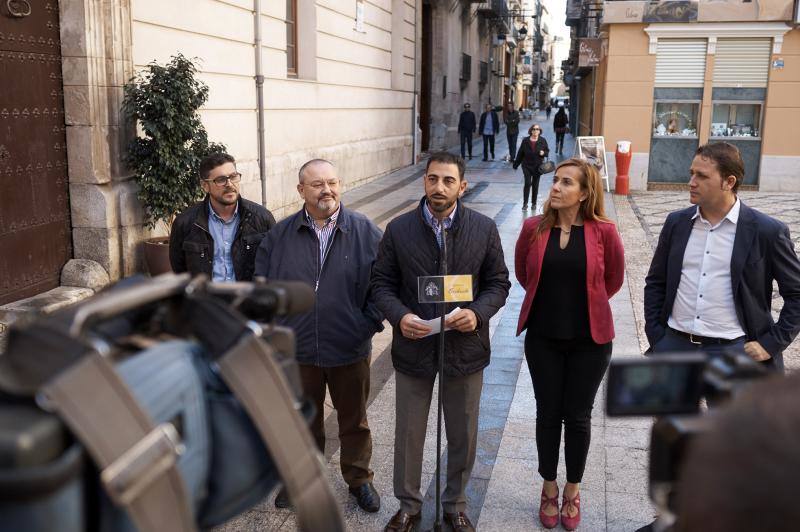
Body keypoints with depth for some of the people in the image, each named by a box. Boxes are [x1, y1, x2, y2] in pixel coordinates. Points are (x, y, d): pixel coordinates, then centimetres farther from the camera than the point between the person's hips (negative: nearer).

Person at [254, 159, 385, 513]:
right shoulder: (279, 236, -2)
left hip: (350, 349, -1)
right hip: (297, 349, 1)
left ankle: (359, 479, 36)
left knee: (354, 420, 16)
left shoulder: (365, 232, -6)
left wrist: (371, 321, -7)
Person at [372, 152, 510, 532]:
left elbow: (498, 283, 1)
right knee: (408, 434, 14)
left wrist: (478, 313, -18)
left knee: (463, 436, 15)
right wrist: (399, 316, -19)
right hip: (413, 348, 0)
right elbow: (381, 283, 0)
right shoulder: (398, 229, -5)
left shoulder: (484, 229, -4)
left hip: (465, 348, 1)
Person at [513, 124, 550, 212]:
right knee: (527, 183, -10)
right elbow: (520, 153, 3)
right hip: (527, 165, -1)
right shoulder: (525, 140, -1)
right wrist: (516, 164, 6)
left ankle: (534, 203, 20)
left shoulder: (542, 141, -1)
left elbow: (547, 151, 7)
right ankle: (525, 203, -4)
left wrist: (543, 153, -17)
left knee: (535, 185, 8)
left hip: (538, 166, 1)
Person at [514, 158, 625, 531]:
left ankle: (572, 492, 30)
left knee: (577, 416, 10)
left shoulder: (603, 231, -11)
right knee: (548, 413, 12)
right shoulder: (534, 228, -6)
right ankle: (549, 488, 30)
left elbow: (614, 278, 5)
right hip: (542, 337, 2)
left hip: (589, 339, -1)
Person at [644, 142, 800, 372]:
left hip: (733, 352, -3)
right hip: (674, 346, 4)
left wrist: (771, 344, -6)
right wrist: (656, 337, 5)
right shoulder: (676, 223, 4)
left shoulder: (767, 231, -7)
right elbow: (655, 283, 13)